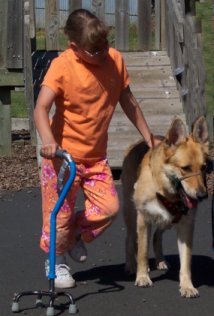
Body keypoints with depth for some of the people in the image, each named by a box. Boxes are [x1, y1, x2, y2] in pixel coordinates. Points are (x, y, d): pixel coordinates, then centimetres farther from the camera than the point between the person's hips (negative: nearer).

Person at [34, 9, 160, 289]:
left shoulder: (115, 60, -3)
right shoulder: (62, 66, -18)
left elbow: (128, 101, 11)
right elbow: (41, 108, -27)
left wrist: (149, 137, 15)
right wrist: (48, 140, -45)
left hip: (96, 155, 5)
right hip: (63, 154, -5)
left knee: (109, 206, -6)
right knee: (60, 214, 0)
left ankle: (75, 236, 23)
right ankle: (57, 261, 26)